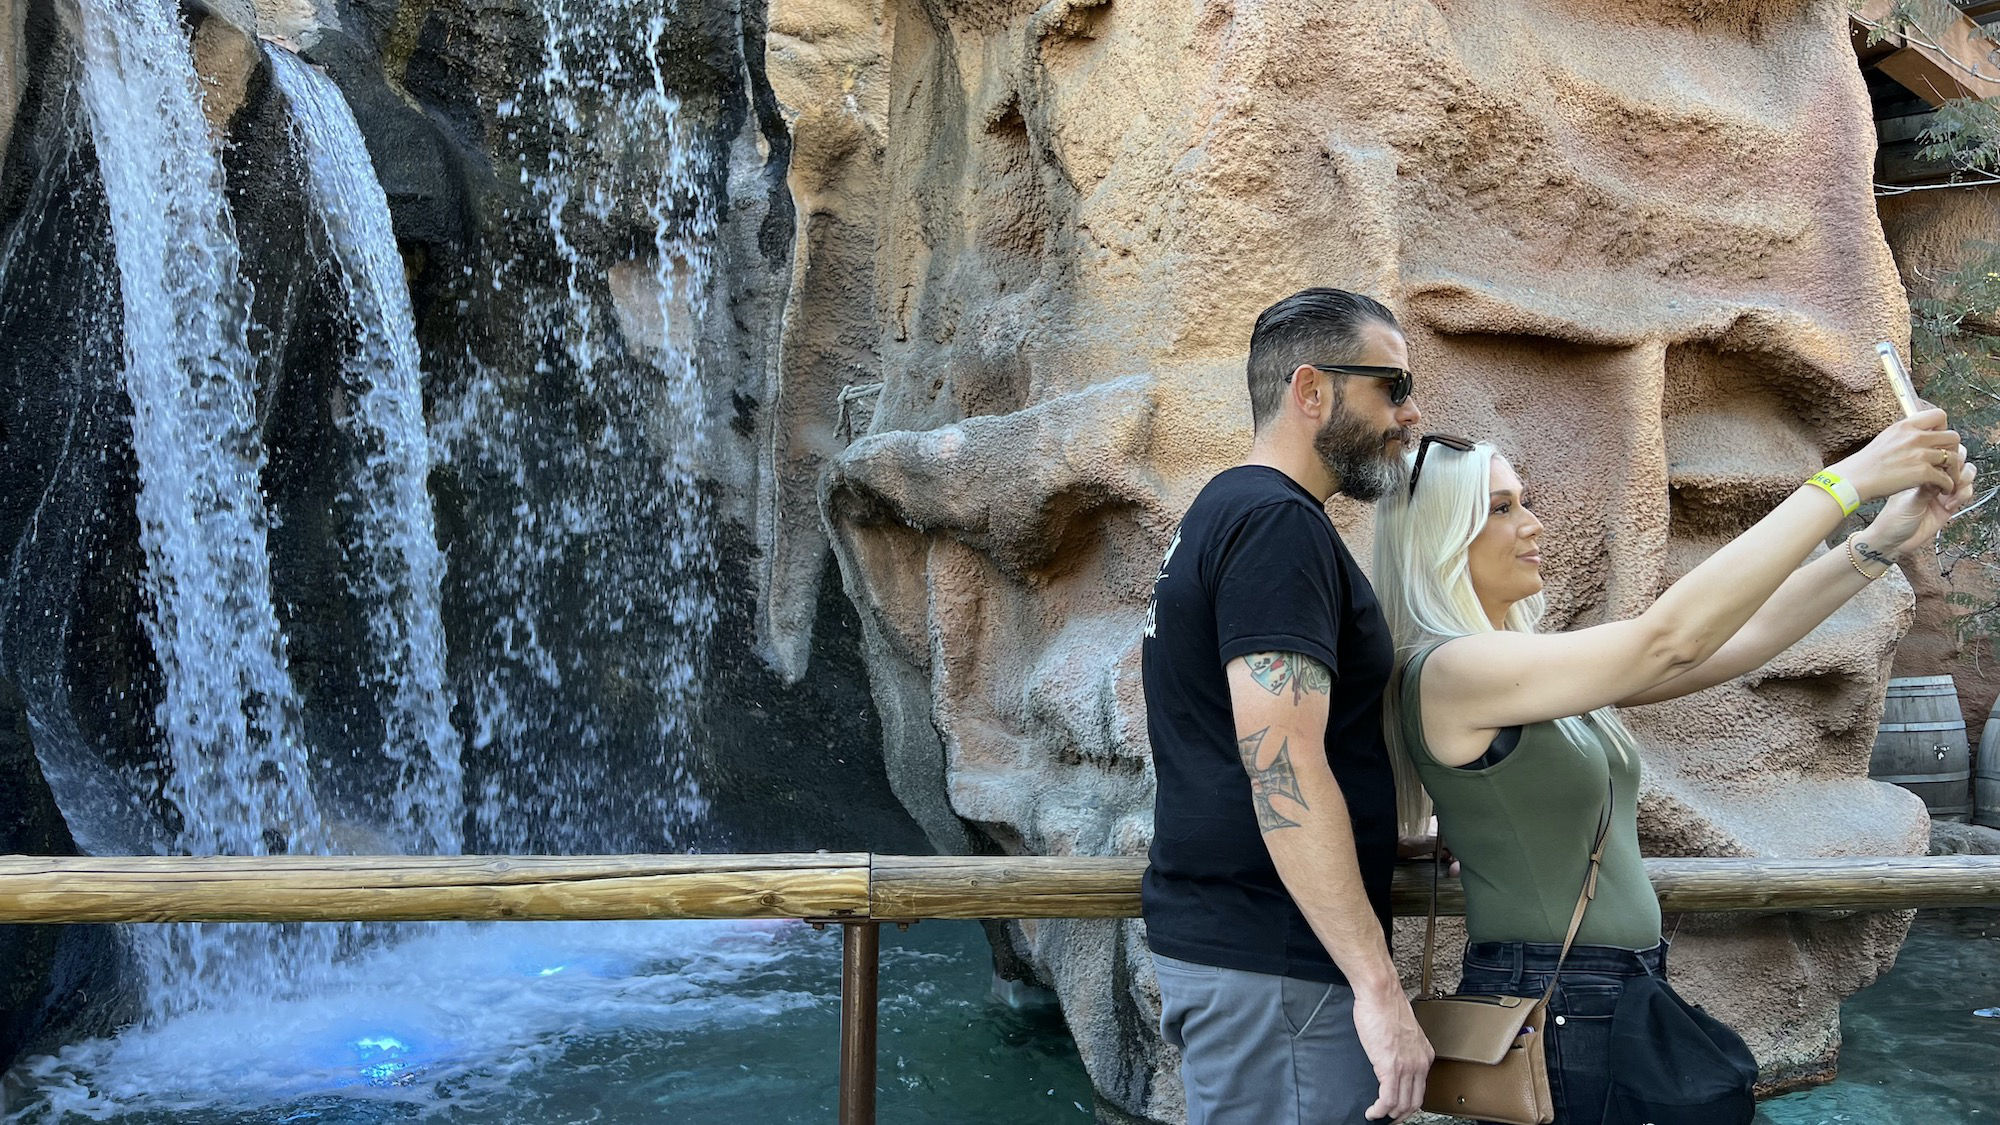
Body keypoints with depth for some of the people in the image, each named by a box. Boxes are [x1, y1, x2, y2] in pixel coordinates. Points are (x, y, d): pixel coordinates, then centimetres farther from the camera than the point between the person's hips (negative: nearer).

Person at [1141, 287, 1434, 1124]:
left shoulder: (1225, 511, 15)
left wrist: (1388, 835, 25)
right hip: (1271, 962, -10)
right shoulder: (1278, 523, -16)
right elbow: (1282, 768, -25)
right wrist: (1379, 985, -25)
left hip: (1212, 932, 10)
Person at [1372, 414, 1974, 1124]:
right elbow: (1668, 638, -24)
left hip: (1627, 989, 9)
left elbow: (1731, 643, 4)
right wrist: (1849, 479, -21)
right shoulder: (1446, 672, -18)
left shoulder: (1527, 658, 9)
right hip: (1547, 1011, -8)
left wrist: (1882, 543, -7)